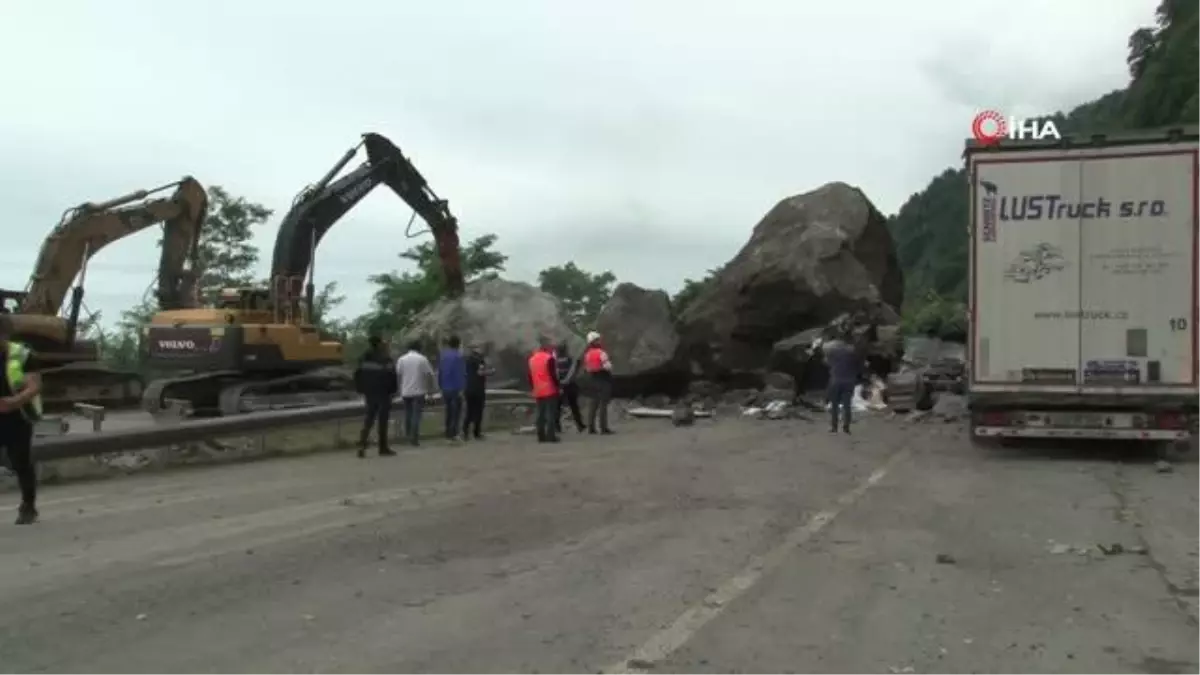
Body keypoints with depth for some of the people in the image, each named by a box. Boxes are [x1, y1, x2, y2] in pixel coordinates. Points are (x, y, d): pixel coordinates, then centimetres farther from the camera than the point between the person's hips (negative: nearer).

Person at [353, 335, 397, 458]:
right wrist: (393, 390, -4)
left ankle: (362, 444, -2)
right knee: (383, 420, 2)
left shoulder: (364, 358, 6)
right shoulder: (385, 359, -15)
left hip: (369, 393, 6)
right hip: (383, 393, -6)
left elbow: (358, 375, 9)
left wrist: (362, 390, 17)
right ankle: (383, 448, 8)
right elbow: (391, 376, -17)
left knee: (369, 419, 14)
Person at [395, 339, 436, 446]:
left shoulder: (401, 359, 4)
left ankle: (408, 436, 21)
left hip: (405, 392, 3)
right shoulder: (422, 359, -4)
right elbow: (429, 375, -5)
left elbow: (398, 375, 0)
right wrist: (430, 389, 4)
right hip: (419, 391, -3)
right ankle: (414, 439, -10)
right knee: (416, 415, -4)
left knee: (407, 414, 16)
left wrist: (400, 389, 10)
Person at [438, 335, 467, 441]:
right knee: (456, 411, -2)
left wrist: (441, 387, 17)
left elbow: (439, 372, 12)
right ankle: (453, 433, -8)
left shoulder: (442, 356, 9)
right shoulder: (458, 356, -13)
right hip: (455, 388, -7)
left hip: (445, 388, 7)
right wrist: (461, 388, -17)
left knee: (449, 411, 15)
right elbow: (461, 374, -18)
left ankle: (448, 434, 17)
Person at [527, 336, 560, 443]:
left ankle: (541, 436, 9)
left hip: (538, 392, 7)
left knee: (540, 414, 9)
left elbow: (530, 376, 14)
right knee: (551, 414, -4)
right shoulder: (549, 358, -13)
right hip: (550, 390, -7)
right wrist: (558, 386, -6)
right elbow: (553, 375, -15)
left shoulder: (532, 359, 11)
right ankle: (550, 436, -6)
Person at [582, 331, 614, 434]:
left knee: (593, 404, 10)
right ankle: (604, 428, -7)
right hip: (603, 380, -7)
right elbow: (607, 366, -17)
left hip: (592, 380, 7)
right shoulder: (601, 352, -15)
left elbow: (586, 367, 12)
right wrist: (610, 366, 2)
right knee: (603, 404, -6)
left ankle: (591, 427, 11)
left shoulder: (587, 353, 8)